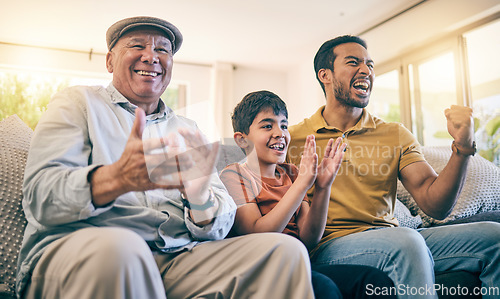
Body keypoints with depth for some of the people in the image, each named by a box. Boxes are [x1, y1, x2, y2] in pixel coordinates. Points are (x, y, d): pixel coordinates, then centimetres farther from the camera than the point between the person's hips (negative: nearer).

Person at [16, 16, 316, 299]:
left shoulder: (187, 130, 19)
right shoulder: (79, 102, 9)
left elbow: (221, 225, 8)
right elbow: (40, 195, -8)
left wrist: (200, 198, -18)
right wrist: (117, 178, -29)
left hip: (177, 259, 4)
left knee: (285, 251, -16)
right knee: (116, 248, -38)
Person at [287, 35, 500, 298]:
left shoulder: (395, 135, 13)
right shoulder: (293, 138, 1)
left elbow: (435, 205, 3)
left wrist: (462, 147, -12)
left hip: (394, 244, 5)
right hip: (330, 246, -5)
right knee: (406, 241, -35)